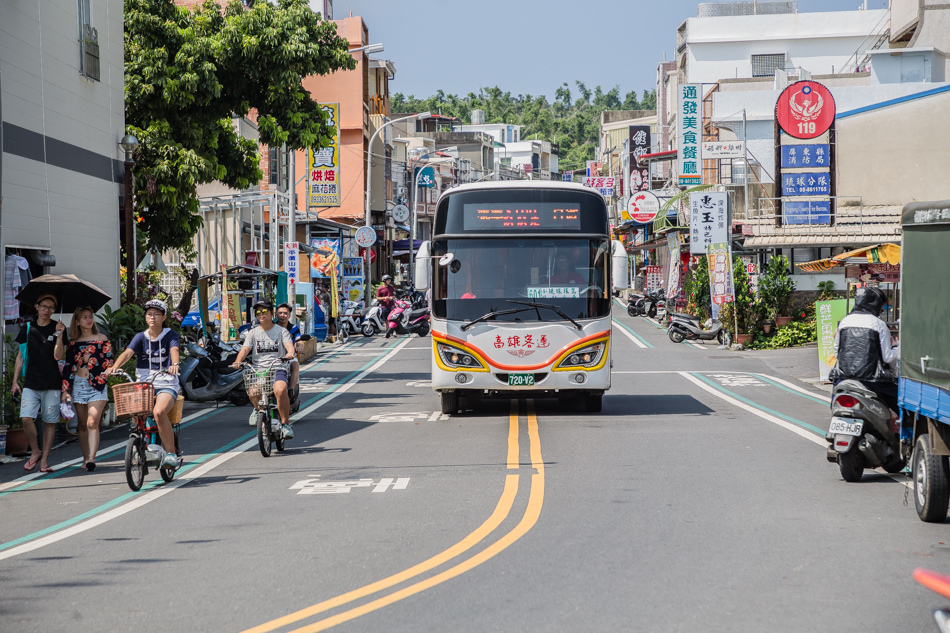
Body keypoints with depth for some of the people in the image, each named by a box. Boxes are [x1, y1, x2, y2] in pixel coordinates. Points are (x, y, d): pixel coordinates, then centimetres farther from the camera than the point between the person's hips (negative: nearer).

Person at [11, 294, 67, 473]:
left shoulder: (58, 329, 4)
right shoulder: (28, 329, 10)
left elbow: (59, 356, -7)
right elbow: (20, 357, 14)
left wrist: (59, 335, -19)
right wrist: (15, 381, 9)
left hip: (52, 384, -1)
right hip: (31, 383, 1)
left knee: (50, 422, 0)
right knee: (26, 418, -12)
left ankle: (44, 460, 8)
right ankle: (35, 452, 8)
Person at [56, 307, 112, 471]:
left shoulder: (102, 339, 6)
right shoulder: (72, 343, 11)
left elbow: (108, 363, 5)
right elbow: (68, 366, 9)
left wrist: (90, 359, -9)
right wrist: (65, 389, 3)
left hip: (97, 385, -3)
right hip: (78, 385, 3)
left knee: (92, 422, -16)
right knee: (82, 425, 4)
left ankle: (91, 458, -24)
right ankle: (86, 459, 10)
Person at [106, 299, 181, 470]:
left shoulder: (170, 335, 6)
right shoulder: (141, 337, 10)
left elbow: (174, 349, -15)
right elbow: (128, 352, -7)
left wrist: (174, 364, -38)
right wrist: (115, 366, -26)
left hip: (166, 385, -4)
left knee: (159, 412, -31)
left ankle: (171, 453, -22)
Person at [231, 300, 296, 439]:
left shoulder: (281, 331, 11)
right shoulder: (253, 333, 16)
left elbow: (289, 345, -6)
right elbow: (245, 349, 3)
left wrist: (290, 353, -31)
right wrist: (238, 361, -19)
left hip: (277, 369, -2)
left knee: (280, 390, -33)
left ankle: (285, 423, -16)